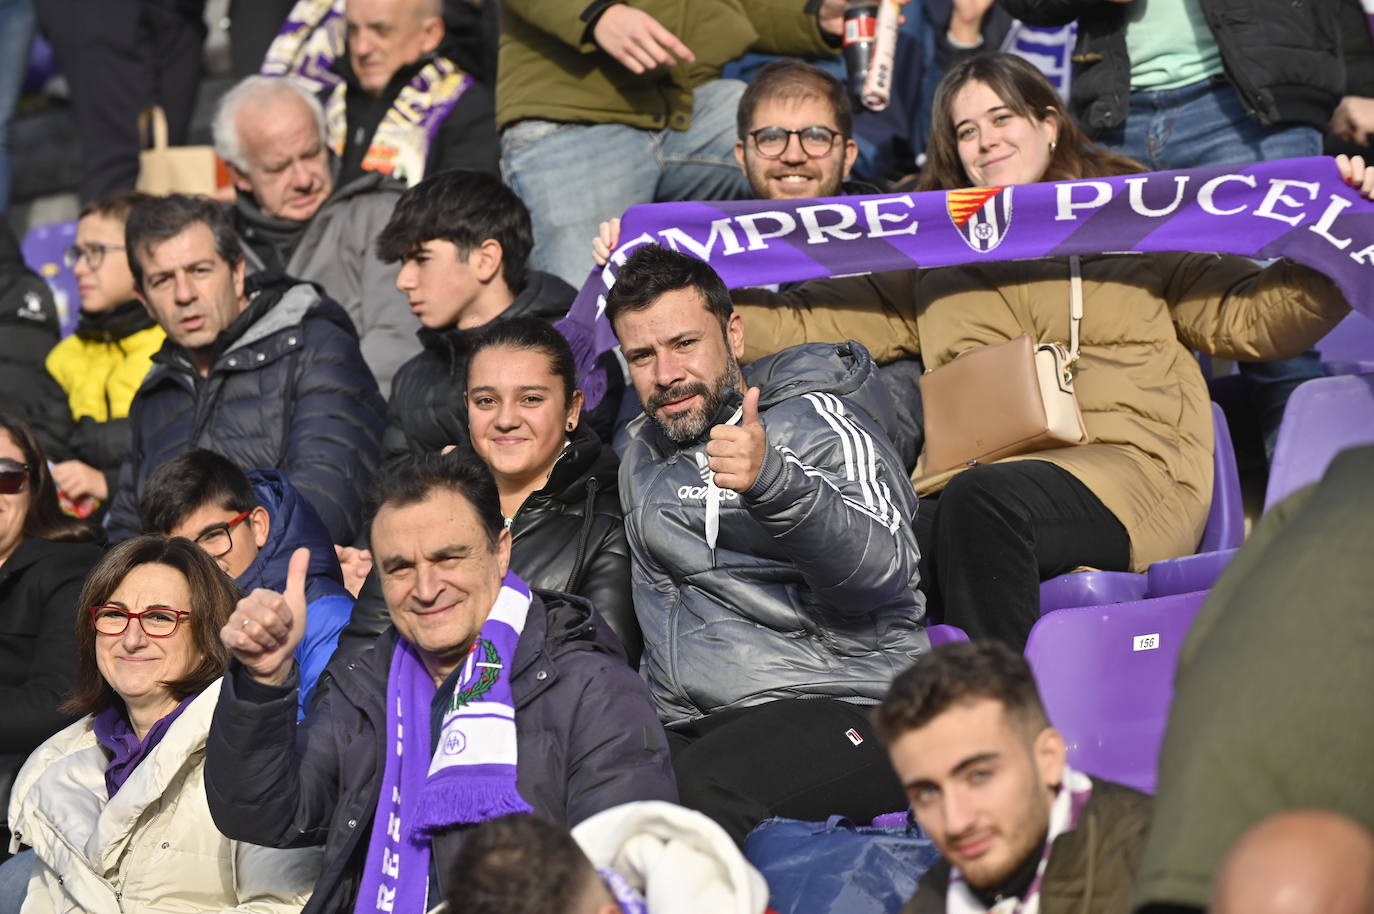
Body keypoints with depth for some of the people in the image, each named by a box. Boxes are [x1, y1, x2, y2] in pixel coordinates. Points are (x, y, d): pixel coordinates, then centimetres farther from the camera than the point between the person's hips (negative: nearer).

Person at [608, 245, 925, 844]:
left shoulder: (815, 422, 0)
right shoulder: (642, 457, 21)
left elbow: (882, 572, -18)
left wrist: (772, 482, -33)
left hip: (838, 709, -5)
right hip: (687, 727, 5)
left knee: (698, 792, -38)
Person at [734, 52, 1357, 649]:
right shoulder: (930, 263, 28)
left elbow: (1251, 319, 15)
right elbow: (802, 325, 24)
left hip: (1128, 467, -2)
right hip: (962, 487, 2)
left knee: (980, 502, -37)